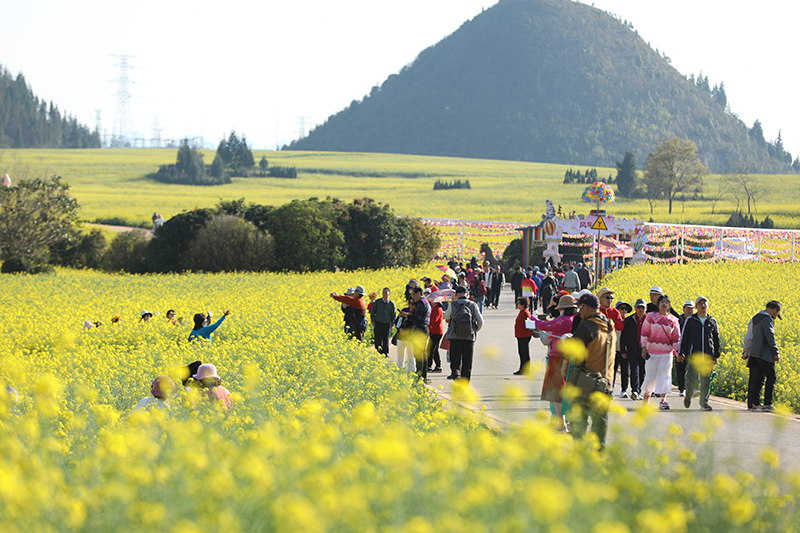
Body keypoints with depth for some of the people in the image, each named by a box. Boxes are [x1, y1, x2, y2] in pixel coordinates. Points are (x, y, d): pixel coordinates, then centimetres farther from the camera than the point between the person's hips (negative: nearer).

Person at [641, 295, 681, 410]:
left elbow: (676, 338, 9)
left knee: (664, 375, -6)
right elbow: (644, 333, 2)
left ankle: (663, 400, -5)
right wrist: (644, 347, -7)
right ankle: (647, 393, 31)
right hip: (652, 352, -1)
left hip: (666, 353, 1)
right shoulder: (651, 317, 2)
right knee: (650, 375, 3)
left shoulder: (673, 321, 6)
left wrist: (677, 351, -3)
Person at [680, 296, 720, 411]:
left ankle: (704, 403, 5)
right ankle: (688, 395, 17)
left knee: (706, 381, -1)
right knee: (693, 379, -10)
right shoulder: (690, 320, 4)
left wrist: (716, 355, 14)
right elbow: (683, 337, 7)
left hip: (708, 357, 2)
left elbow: (716, 340, 17)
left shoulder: (712, 322, 10)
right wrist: (680, 353, 4)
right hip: (693, 355, -2)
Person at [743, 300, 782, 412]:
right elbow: (770, 337, -17)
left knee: (756, 379, 9)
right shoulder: (767, 319, -10)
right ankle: (767, 404, -8)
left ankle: (753, 404, 8)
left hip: (754, 353, 9)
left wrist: (745, 352, 26)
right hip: (764, 354, -9)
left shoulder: (755, 319, 18)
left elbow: (748, 337, 22)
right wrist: (776, 352, -16)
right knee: (771, 377, -5)